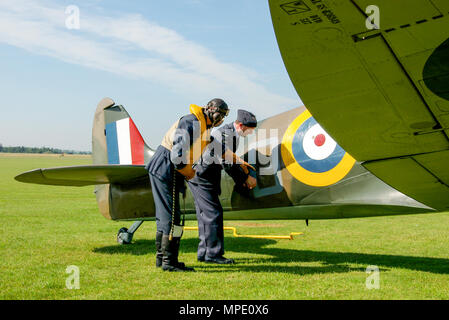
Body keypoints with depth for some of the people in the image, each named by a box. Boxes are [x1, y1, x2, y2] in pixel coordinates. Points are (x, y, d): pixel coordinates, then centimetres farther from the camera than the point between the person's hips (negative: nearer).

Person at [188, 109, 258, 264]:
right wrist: (246, 178, -14)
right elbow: (227, 163, -24)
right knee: (214, 213, -9)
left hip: (201, 175, 11)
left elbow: (230, 159, 17)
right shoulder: (226, 134, -22)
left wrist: (244, 176, 6)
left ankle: (204, 252, 18)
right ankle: (213, 253, -3)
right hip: (201, 176, -11)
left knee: (205, 215, 12)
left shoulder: (231, 133, 10)